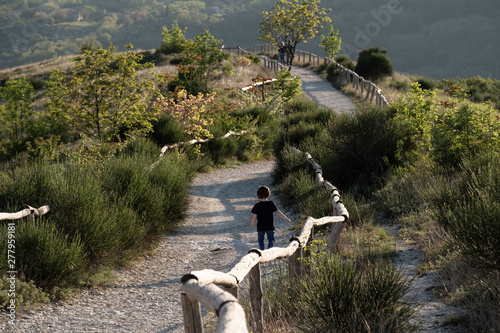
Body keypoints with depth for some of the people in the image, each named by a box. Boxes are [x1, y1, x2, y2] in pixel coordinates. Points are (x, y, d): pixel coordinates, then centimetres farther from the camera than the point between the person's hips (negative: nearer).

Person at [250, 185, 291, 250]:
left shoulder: (257, 206, -9)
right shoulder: (271, 203, -7)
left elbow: (255, 216, -6)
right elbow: (277, 212, -5)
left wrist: (252, 223, 13)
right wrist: (286, 219, 2)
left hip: (260, 227, 0)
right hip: (270, 226, 0)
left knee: (260, 239, 16)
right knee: (271, 238, 10)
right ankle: (270, 247, -16)